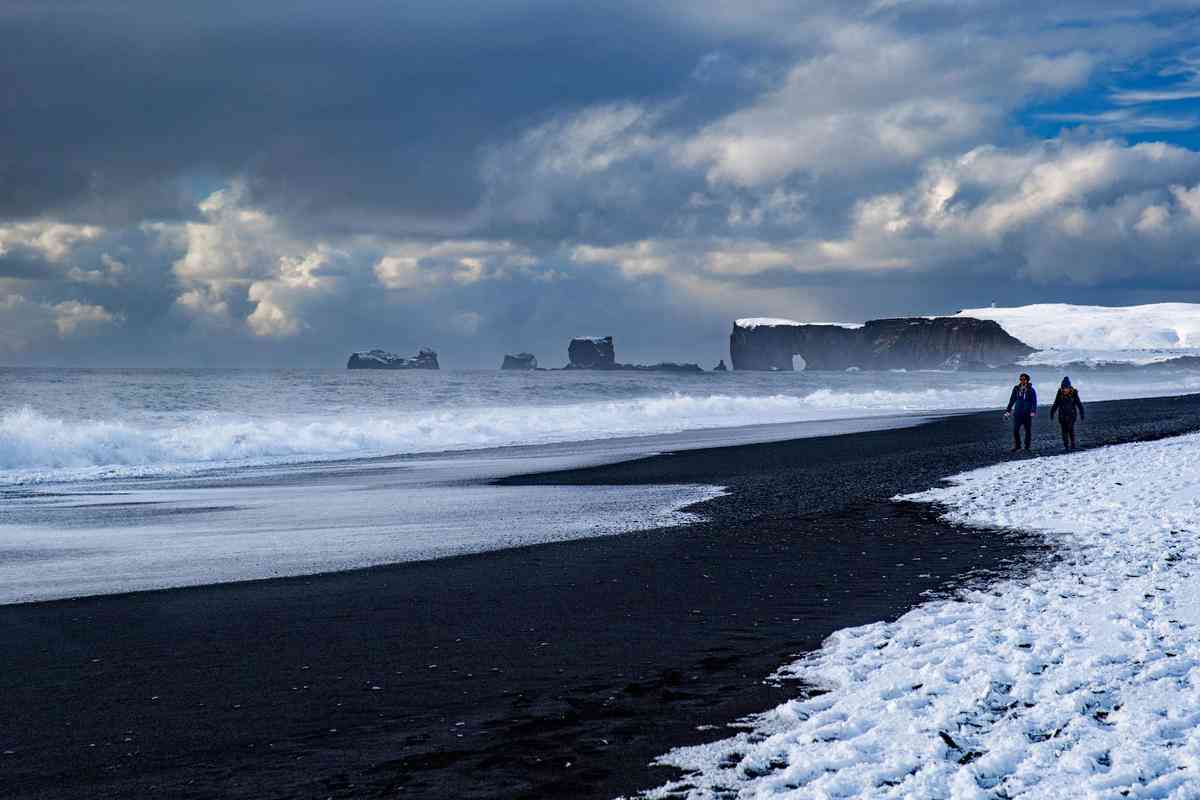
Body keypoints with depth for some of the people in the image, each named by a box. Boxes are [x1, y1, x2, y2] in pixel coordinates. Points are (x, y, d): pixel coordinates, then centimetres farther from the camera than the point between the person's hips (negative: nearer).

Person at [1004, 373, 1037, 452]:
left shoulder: (1031, 390, -3)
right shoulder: (1016, 389, 6)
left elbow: (1034, 402, -4)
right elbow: (1012, 400, 13)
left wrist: (1033, 412, -18)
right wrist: (1008, 411, 11)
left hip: (1027, 413, -2)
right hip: (1018, 413, 2)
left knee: (1028, 430, 4)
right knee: (1015, 430, -6)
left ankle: (1027, 446, 15)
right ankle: (1016, 445, 8)